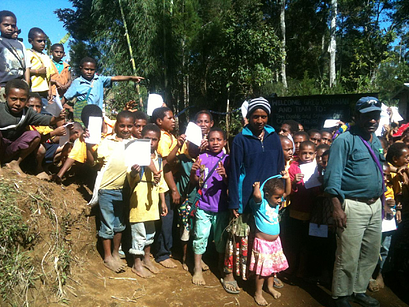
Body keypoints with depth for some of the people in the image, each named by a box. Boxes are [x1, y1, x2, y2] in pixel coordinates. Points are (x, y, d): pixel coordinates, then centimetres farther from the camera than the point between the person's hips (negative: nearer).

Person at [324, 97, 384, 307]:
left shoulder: (376, 142, 15)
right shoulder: (345, 140, -10)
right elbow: (333, 175, -15)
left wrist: (381, 203, 16)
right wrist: (337, 208, -21)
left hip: (375, 205, 8)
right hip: (353, 207, -8)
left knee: (371, 256, 17)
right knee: (348, 258, -2)